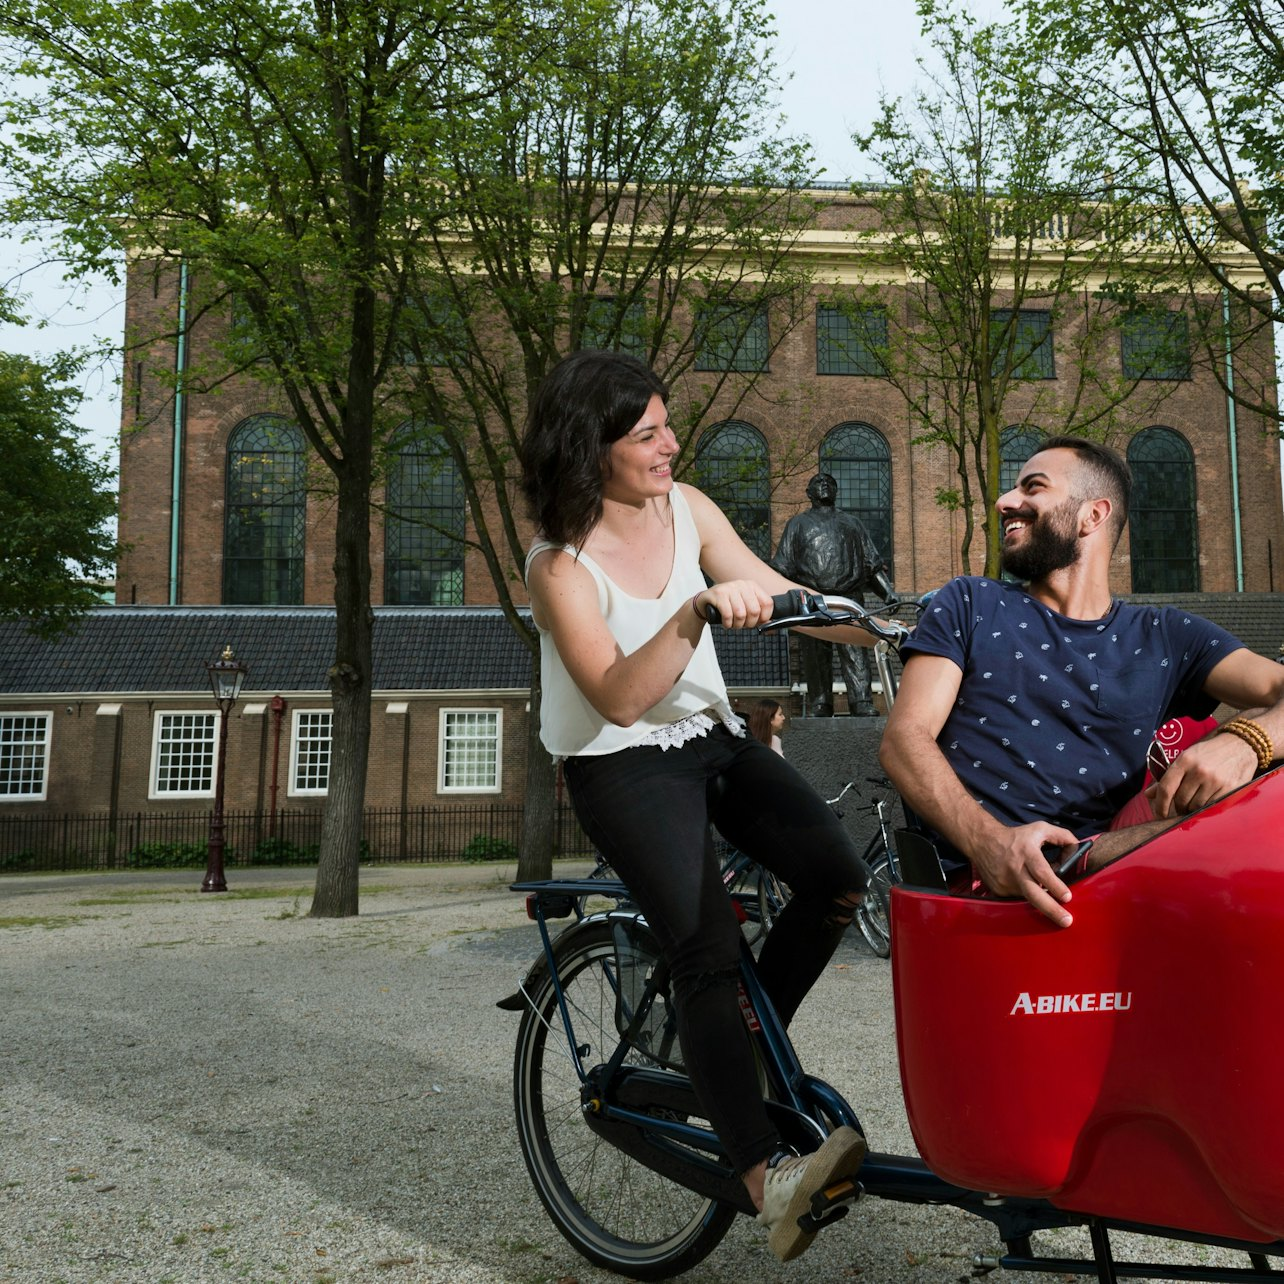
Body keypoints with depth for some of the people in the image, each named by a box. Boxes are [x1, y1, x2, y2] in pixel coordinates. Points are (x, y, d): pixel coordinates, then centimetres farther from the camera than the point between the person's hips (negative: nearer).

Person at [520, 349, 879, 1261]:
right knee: (709, 949, -22)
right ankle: (768, 1174, -23)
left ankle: (733, 1052, 5)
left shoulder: (687, 508, 1)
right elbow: (618, 699, -25)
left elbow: (777, 594, 3)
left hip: (714, 739, 6)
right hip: (624, 766, -5)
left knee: (838, 876, -15)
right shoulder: (560, 564, -16)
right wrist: (696, 612, -38)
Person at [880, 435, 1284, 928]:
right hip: (984, 881, -3)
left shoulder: (1167, 636, 19)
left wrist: (1244, 740, -22)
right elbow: (904, 738, 1)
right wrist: (988, 841, -19)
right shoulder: (969, 605, 14)